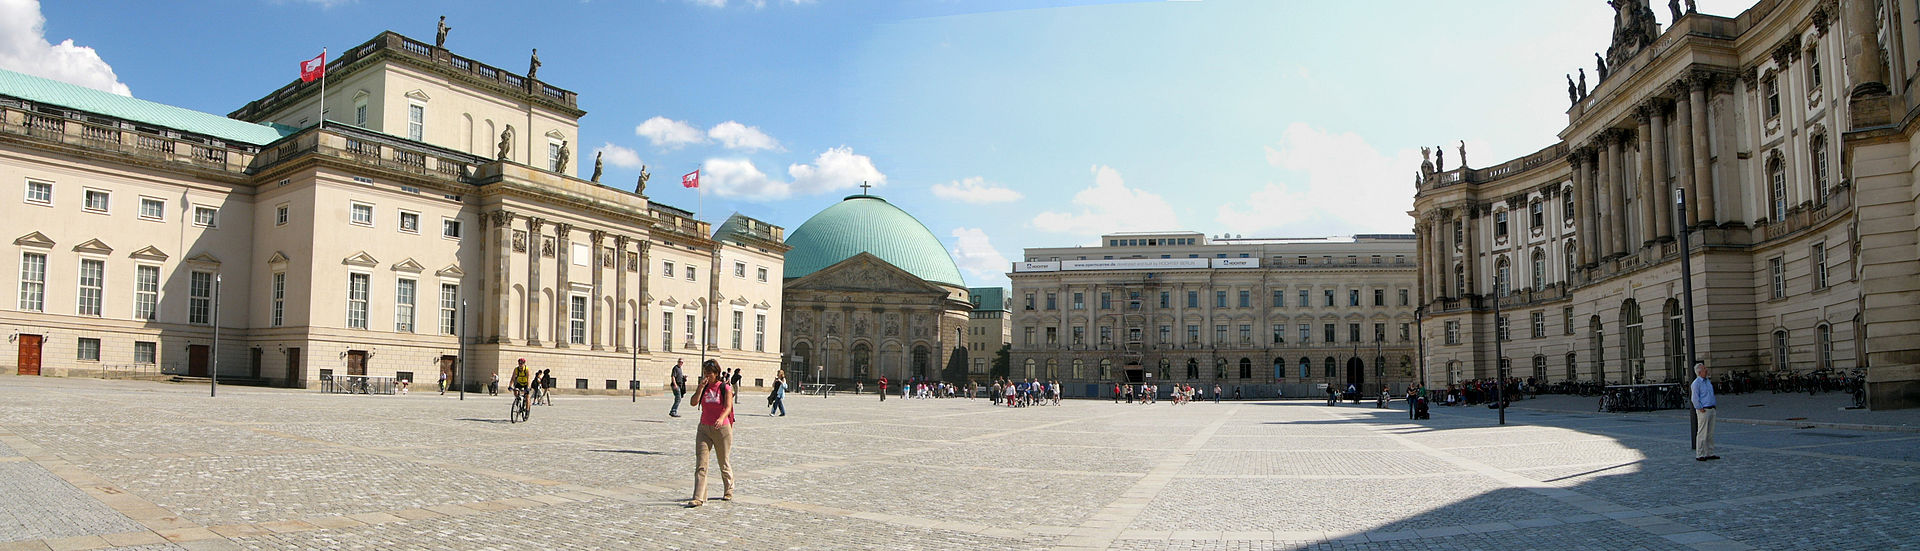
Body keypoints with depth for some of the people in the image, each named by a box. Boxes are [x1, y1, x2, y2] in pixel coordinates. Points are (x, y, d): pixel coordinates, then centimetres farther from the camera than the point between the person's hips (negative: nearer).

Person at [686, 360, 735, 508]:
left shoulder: (725, 388, -5)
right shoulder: (704, 387, 6)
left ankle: (729, 491, 34)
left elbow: (728, 407, -19)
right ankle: (698, 498, -9)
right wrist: (701, 387, -16)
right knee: (700, 465, -7)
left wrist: (722, 418, -37)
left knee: (724, 463, 11)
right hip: (704, 429, 3)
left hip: (722, 429, -3)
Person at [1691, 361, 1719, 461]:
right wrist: (1701, 409, -15)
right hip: (1703, 410, -8)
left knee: (1710, 433, 11)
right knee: (1702, 434, -6)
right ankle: (1700, 455, -2)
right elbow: (1695, 398, -14)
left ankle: (1709, 453, 17)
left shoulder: (1708, 381, 14)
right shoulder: (1696, 383, -12)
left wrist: (1713, 406, 17)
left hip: (1711, 409, 8)